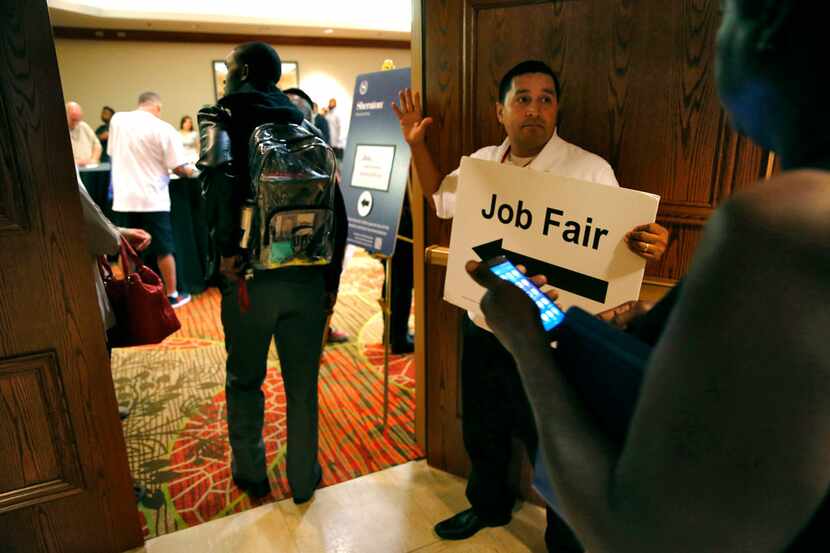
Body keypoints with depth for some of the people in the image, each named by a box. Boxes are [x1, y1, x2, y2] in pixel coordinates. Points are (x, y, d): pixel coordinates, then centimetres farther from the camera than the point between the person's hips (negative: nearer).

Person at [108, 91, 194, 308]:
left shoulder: (117, 120, 5)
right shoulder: (163, 129, -9)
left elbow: (112, 153, 18)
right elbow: (178, 168, -9)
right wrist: (189, 172, 13)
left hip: (124, 198, 4)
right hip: (152, 198, -4)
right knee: (164, 249, 5)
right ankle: (172, 295, 13)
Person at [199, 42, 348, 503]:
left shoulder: (222, 118, 0)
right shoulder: (304, 124, 10)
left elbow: (217, 180, -24)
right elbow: (336, 209, 5)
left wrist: (227, 249, -17)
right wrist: (332, 279, 10)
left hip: (249, 276, -2)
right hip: (307, 278, 3)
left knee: (245, 380, 18)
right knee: (303, 384, 13)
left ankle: (252, 476, 34)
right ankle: (305, 479, 29)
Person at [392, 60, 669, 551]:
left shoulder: (590, 171, -14)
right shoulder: (481, 161, 4)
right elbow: (439, 197, 22)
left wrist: (649, 246, -38)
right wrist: (416, 144, 11)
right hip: (482, 328, 6)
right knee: (483, 431, 25)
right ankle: (488, 505, 53)